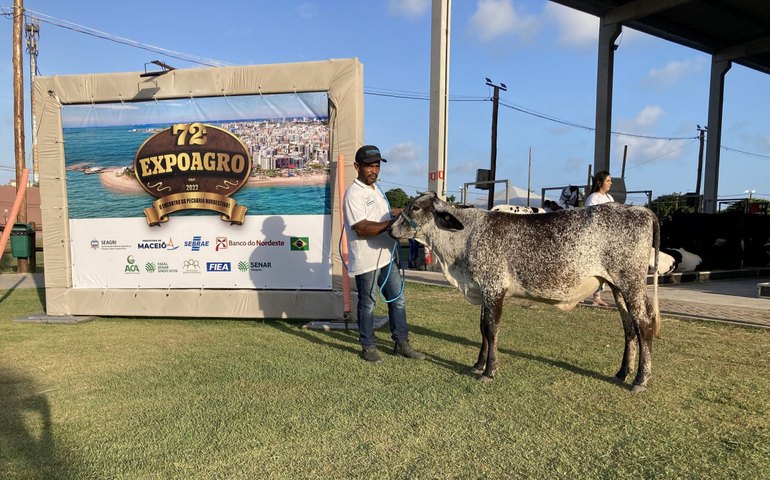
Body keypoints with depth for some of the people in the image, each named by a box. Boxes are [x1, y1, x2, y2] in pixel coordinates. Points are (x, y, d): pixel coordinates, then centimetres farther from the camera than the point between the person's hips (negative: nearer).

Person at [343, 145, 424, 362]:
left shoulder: (375, 189, 15)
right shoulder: (354, 193, -15)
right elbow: (362, 228, -25)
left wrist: (394, 212, 12)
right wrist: (392, 223, -27)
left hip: (385, 256, 9)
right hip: (366, 260, -9)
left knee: (398, 300, 13)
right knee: (368, 304, 6)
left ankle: (401, 343, 26)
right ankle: (368, 347, 22)